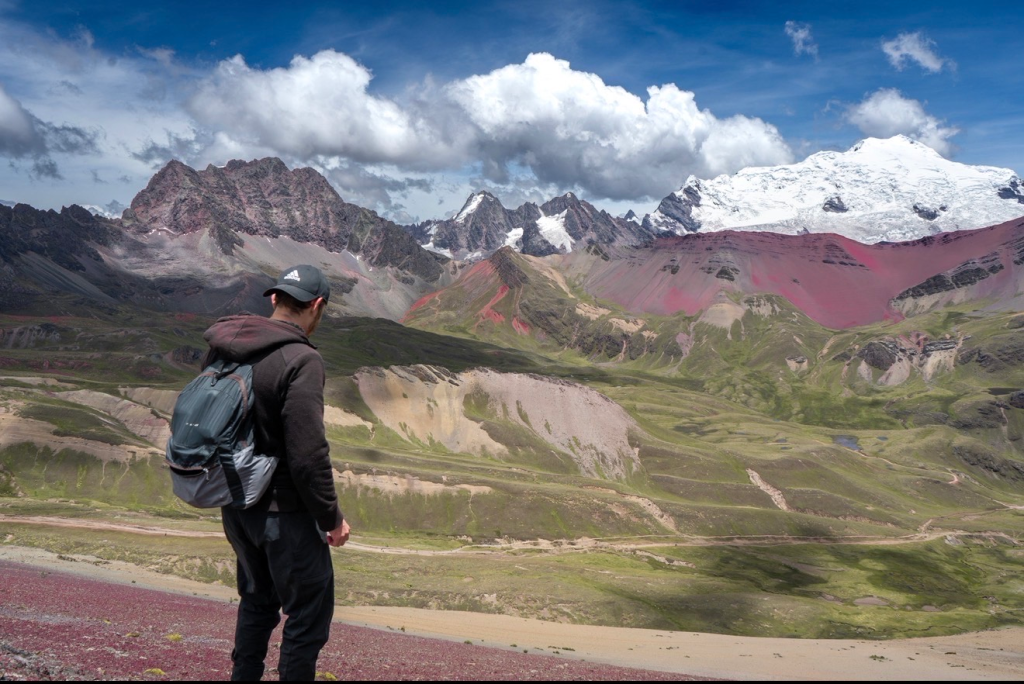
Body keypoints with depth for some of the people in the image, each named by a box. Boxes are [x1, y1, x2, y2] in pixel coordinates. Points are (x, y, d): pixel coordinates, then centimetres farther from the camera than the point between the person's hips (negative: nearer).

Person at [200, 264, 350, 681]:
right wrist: (332, 518, -11)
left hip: (235, 506, 8)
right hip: (284, 513, -8)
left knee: (257, 602, 26)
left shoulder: (222, 349, 1)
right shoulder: (300, 361, -22)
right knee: (308, 614, 8)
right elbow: (309, 454, -24)